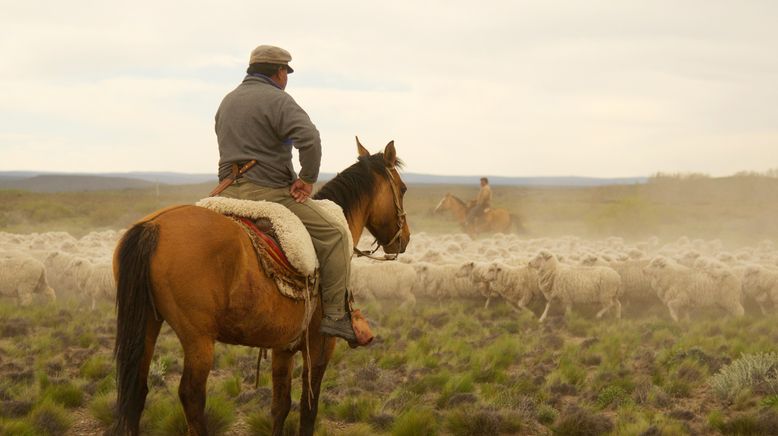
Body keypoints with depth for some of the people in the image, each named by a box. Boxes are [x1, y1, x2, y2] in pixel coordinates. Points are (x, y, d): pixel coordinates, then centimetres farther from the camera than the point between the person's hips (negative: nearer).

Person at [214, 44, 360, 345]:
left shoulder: (227, 102, 18)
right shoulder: (278, 100, -9)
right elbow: (309, 139, -25)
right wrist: (308, 179, -14)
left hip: (229, 193, 8)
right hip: (269, 193, -8)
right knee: (334, 235, -3)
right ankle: (335, 315, -7)